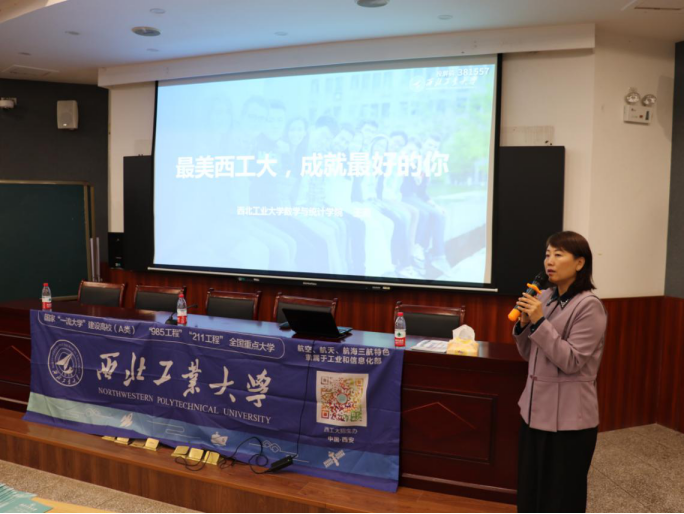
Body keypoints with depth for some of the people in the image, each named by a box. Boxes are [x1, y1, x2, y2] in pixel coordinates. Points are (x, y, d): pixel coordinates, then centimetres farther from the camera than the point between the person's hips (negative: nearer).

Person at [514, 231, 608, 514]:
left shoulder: (589, 306, -15)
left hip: (569, 417, -7)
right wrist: (524, 323, -7)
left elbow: (571, 362, -20)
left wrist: (539, 322, -24)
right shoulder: (545, 297, 5)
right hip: (535, 409, 7)